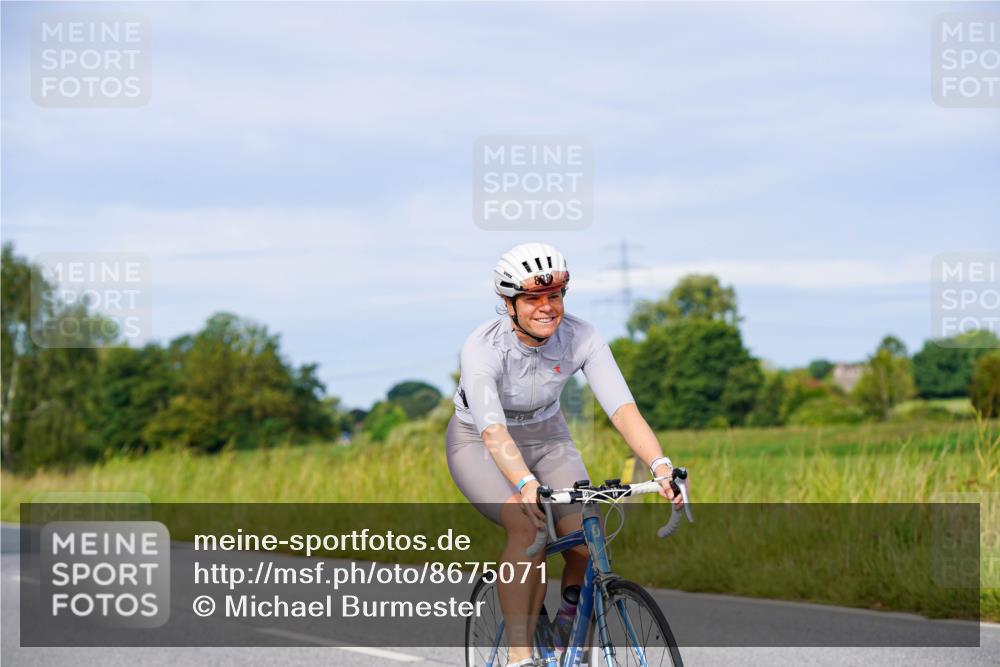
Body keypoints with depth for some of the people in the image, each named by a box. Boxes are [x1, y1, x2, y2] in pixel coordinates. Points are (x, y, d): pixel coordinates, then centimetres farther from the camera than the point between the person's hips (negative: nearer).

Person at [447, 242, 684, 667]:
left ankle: (569, 623, 11)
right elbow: (493, 432, -42)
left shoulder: (580, 338, -21)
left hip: (547, 439, 4)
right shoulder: (483, 348, -30)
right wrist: (527, 486, -60)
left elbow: (622, 408, -31)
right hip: (479, 445, -3)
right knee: (530, 530, -31)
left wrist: (660, 465, -48)